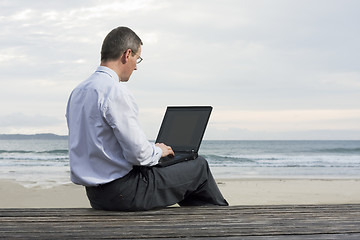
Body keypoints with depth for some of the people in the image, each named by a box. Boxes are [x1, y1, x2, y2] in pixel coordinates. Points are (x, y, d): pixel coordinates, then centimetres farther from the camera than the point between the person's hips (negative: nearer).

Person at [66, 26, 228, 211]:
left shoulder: (77, 92, 9)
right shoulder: (115, 91, -19)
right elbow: (138, 152, -21)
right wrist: (158, 151, 2)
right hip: (122, 194, -9)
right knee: (199, 167, 6)